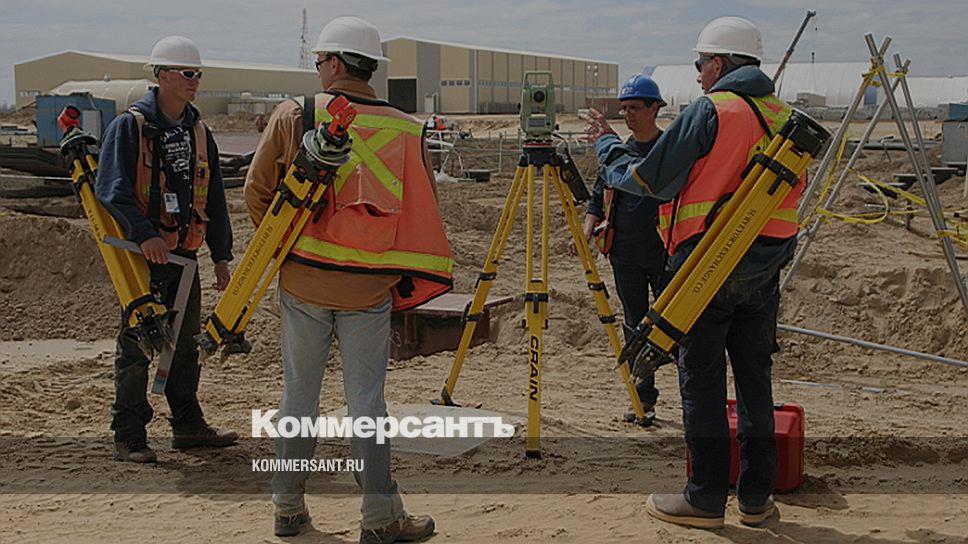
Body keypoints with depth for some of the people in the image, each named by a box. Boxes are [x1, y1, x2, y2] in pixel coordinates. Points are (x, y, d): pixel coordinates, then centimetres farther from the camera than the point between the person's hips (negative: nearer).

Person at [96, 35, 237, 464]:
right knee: (136, 347, -1)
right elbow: (111, 188, -17)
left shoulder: (198, 132, 12)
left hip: (183, 254, 6)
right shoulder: (129, 126, -8)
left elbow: (213, 199, 16)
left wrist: (221, 255, 12)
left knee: (186, 344, 13)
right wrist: (144, 235, -27)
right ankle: (128, 436, 6)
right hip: (140, 254, -6)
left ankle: (187, 425, 24)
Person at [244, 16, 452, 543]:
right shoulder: (407, 130, -1)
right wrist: (398, 273, 14)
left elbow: (257, 190, 1)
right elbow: (424, 213, 3)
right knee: (365, 396, 5)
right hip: (371, 287, 0)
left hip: (302, 279, 0)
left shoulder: (292, 115, -4)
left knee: (299, 391, 11)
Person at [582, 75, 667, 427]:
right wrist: (587, 232, -1)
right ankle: (644, 399, 17)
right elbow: (599, 198, 15)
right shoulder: (618, 151, 11)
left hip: (665, 253, -5)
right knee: (635, 326, 9)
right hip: (626, 255, 5)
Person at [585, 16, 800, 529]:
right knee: (755, 380, 12)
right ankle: (757, 497, 17)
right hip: (764, 271, 6)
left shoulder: (707, 112, -10)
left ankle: (706, 498, 7)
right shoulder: (785, 118, 10)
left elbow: (646, 179, -8)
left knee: (702, 382, 2)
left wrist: (606, 144, 9)